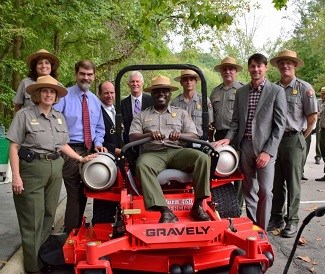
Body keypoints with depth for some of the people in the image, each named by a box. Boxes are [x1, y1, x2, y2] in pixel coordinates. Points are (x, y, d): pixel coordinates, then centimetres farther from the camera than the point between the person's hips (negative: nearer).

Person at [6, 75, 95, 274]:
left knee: (49, 215, 14)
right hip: (31, 169, -5)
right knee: (33, 219, 0)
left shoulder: (59, 118, 11)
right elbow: (14, 147, -8)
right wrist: (16, 176, -14)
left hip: (55, 169, 6)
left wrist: (81, 159, 7)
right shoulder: (25, 115, -5)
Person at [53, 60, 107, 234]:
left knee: (83, 193, 16)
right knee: (74, 194, -7)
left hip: (89, 151, 7)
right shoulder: (64, 96, -6)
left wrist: (98, 144, 2)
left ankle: (77, 231, 34)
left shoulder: (95, 101, 14)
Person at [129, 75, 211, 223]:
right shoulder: (141, 116, 18)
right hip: (153, 153, -1)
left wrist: (180, 135, -15)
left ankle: (197, 205, -20)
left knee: (202, 158, -28)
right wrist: (149, 135, -18)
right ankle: (165, 211, -38)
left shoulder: (181, 113, 19)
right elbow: (132, 137, 4)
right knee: (142, 165, -37)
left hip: (177, 151, 2)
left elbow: (194, 136, 8)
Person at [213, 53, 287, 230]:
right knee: (248, 190, 11)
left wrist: (268, 151, -13)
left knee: (265, 191, -5)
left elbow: (279, 125, -6)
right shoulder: (241, 92, 11)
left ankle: (261, 230, 10)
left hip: (265, 148, -4)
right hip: (244, 146, 4)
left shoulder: (276, 91, -2)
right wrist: (228, 138, -5)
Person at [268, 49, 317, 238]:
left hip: (293, 140, -3)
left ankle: (292, 221, 16)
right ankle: (277, 218, 24)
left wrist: (300, 137, 2)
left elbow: (312, 117, -3)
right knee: (276, 183, 11)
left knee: (293, 184, 4)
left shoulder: (304, 88, -2)